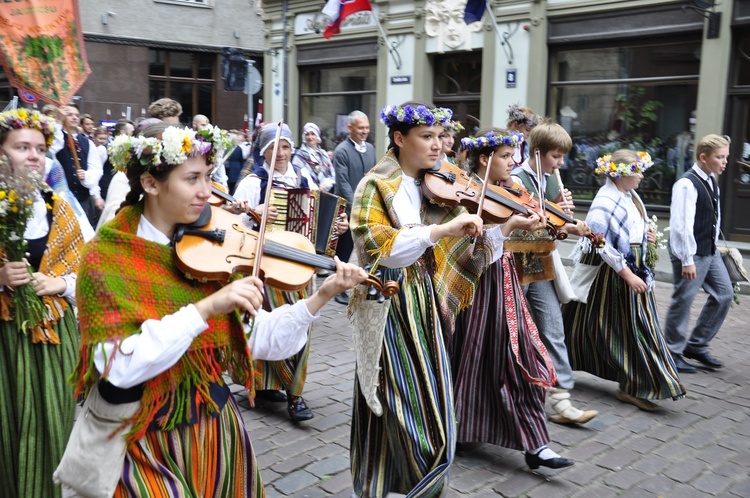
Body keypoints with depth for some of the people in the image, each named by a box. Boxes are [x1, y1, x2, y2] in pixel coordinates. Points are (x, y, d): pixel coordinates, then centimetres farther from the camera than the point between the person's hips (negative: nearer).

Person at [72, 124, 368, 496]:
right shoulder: (107, 259, -13)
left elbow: (260, 339, -4)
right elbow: (121, 367, -26)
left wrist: (322, 296, -16)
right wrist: (207, 307, -32)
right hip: (148, 444, -4)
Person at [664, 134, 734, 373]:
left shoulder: (711, 181, 9)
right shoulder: (687, 185, -19)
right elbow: (681, 225, -23)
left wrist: (713, 245, 17)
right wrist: (687, 260, -22)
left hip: (710, 251, 10)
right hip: (691, 253, -10)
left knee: (724, 293, 13)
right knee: (683, 301, -1)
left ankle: (696, 345, 24)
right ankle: (673, 353, 13)